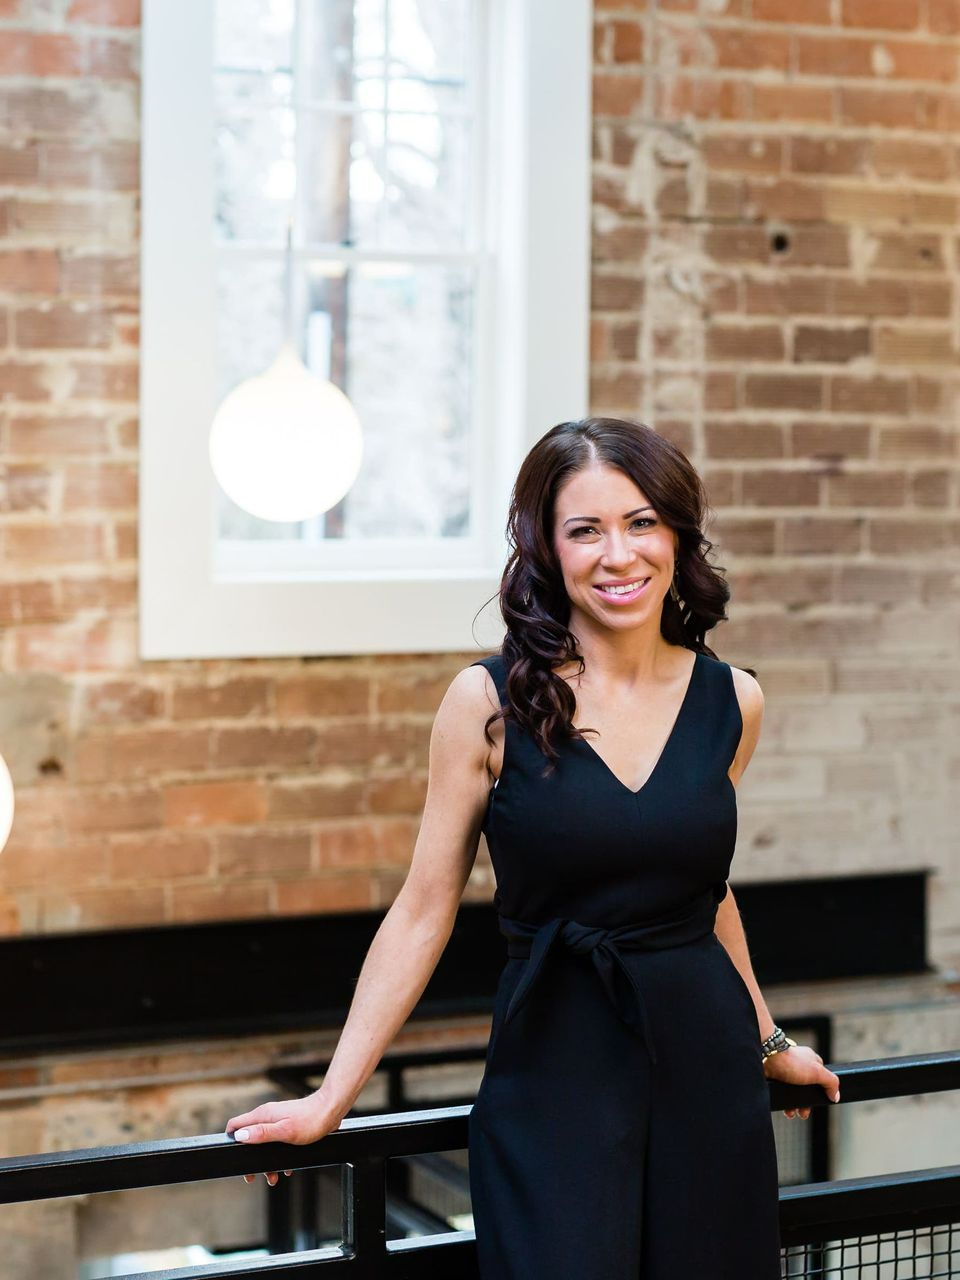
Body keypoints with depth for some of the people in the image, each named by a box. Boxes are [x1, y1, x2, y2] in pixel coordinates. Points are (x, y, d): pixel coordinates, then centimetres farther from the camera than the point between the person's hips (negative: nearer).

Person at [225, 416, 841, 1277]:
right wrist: (331, 1099, -6)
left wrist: (766, 1039, 27)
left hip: (707, 1074, 4)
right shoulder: (490, 703, -8)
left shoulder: (731, 702, 2)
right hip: (553, 1081, -3)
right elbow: (424, 913, -4)